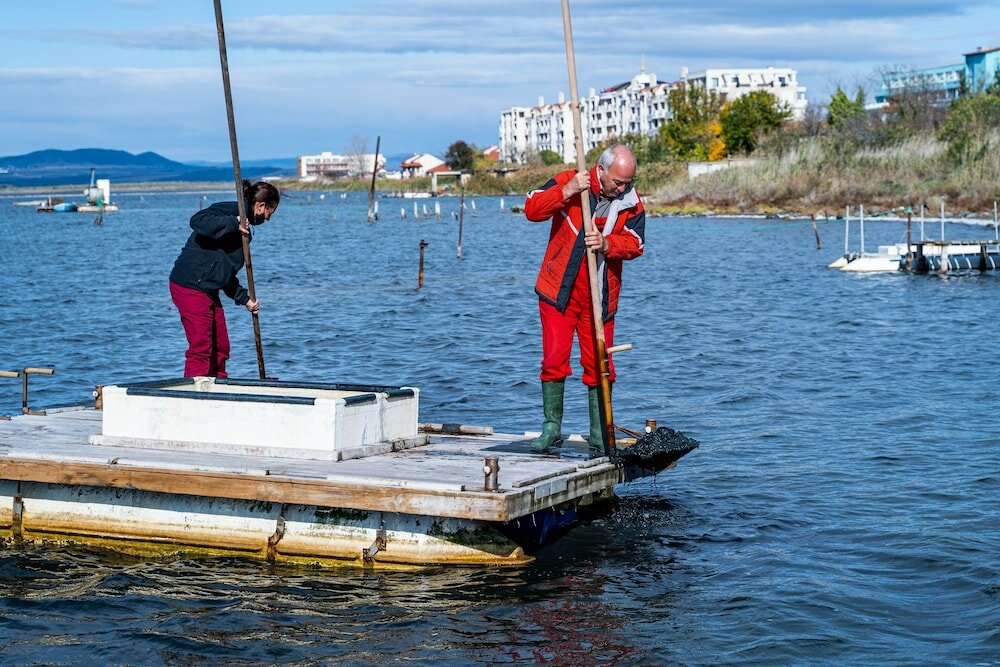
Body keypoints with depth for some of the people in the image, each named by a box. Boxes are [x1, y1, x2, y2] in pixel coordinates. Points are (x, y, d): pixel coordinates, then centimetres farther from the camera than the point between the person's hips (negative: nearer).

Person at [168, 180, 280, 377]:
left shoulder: (244, 229, 20)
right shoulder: (230, 210, -9)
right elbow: (198, 221, -29)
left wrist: (245, 298, 16)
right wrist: (234, 224, -25)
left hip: (208, 290, 10)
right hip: (190, 286, -10)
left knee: (220, 348, 13)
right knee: (201, 347, -11)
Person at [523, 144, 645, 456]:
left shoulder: (632, 202, 2)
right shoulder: (566, 182, -6)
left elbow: (635, 243, -4)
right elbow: (532, 210, -16)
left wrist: (606, 243, -23)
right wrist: (567, 191, -28)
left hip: (600, 298, 2)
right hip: (559, 291, -2)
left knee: (599, 366, 3)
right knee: (554, 359, -6)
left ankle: (599, 438, 12)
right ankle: (552, 427, 7)